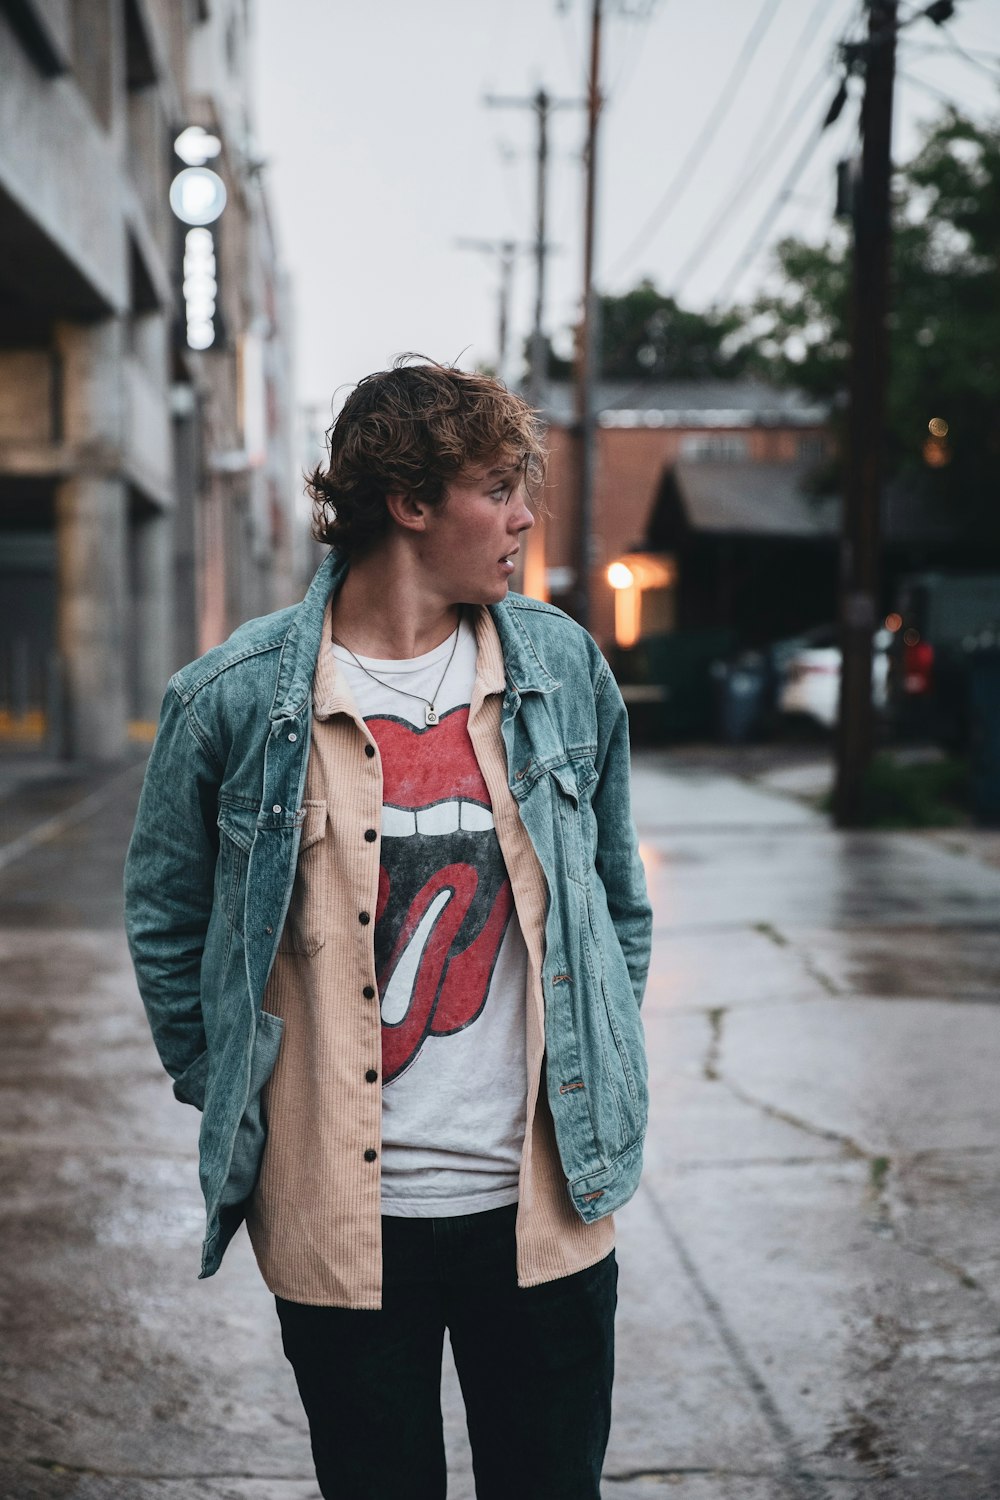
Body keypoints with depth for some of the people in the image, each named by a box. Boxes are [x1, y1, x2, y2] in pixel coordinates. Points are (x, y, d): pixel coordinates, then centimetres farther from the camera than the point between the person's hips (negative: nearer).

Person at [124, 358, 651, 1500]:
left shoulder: (562, 668, 1)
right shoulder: (235, 699, -8)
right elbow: (165, 923, 4)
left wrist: (601, 1082, 11)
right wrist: (235, 1109, 3)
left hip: (545, 1204, 3)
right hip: (337, 1222, -2)